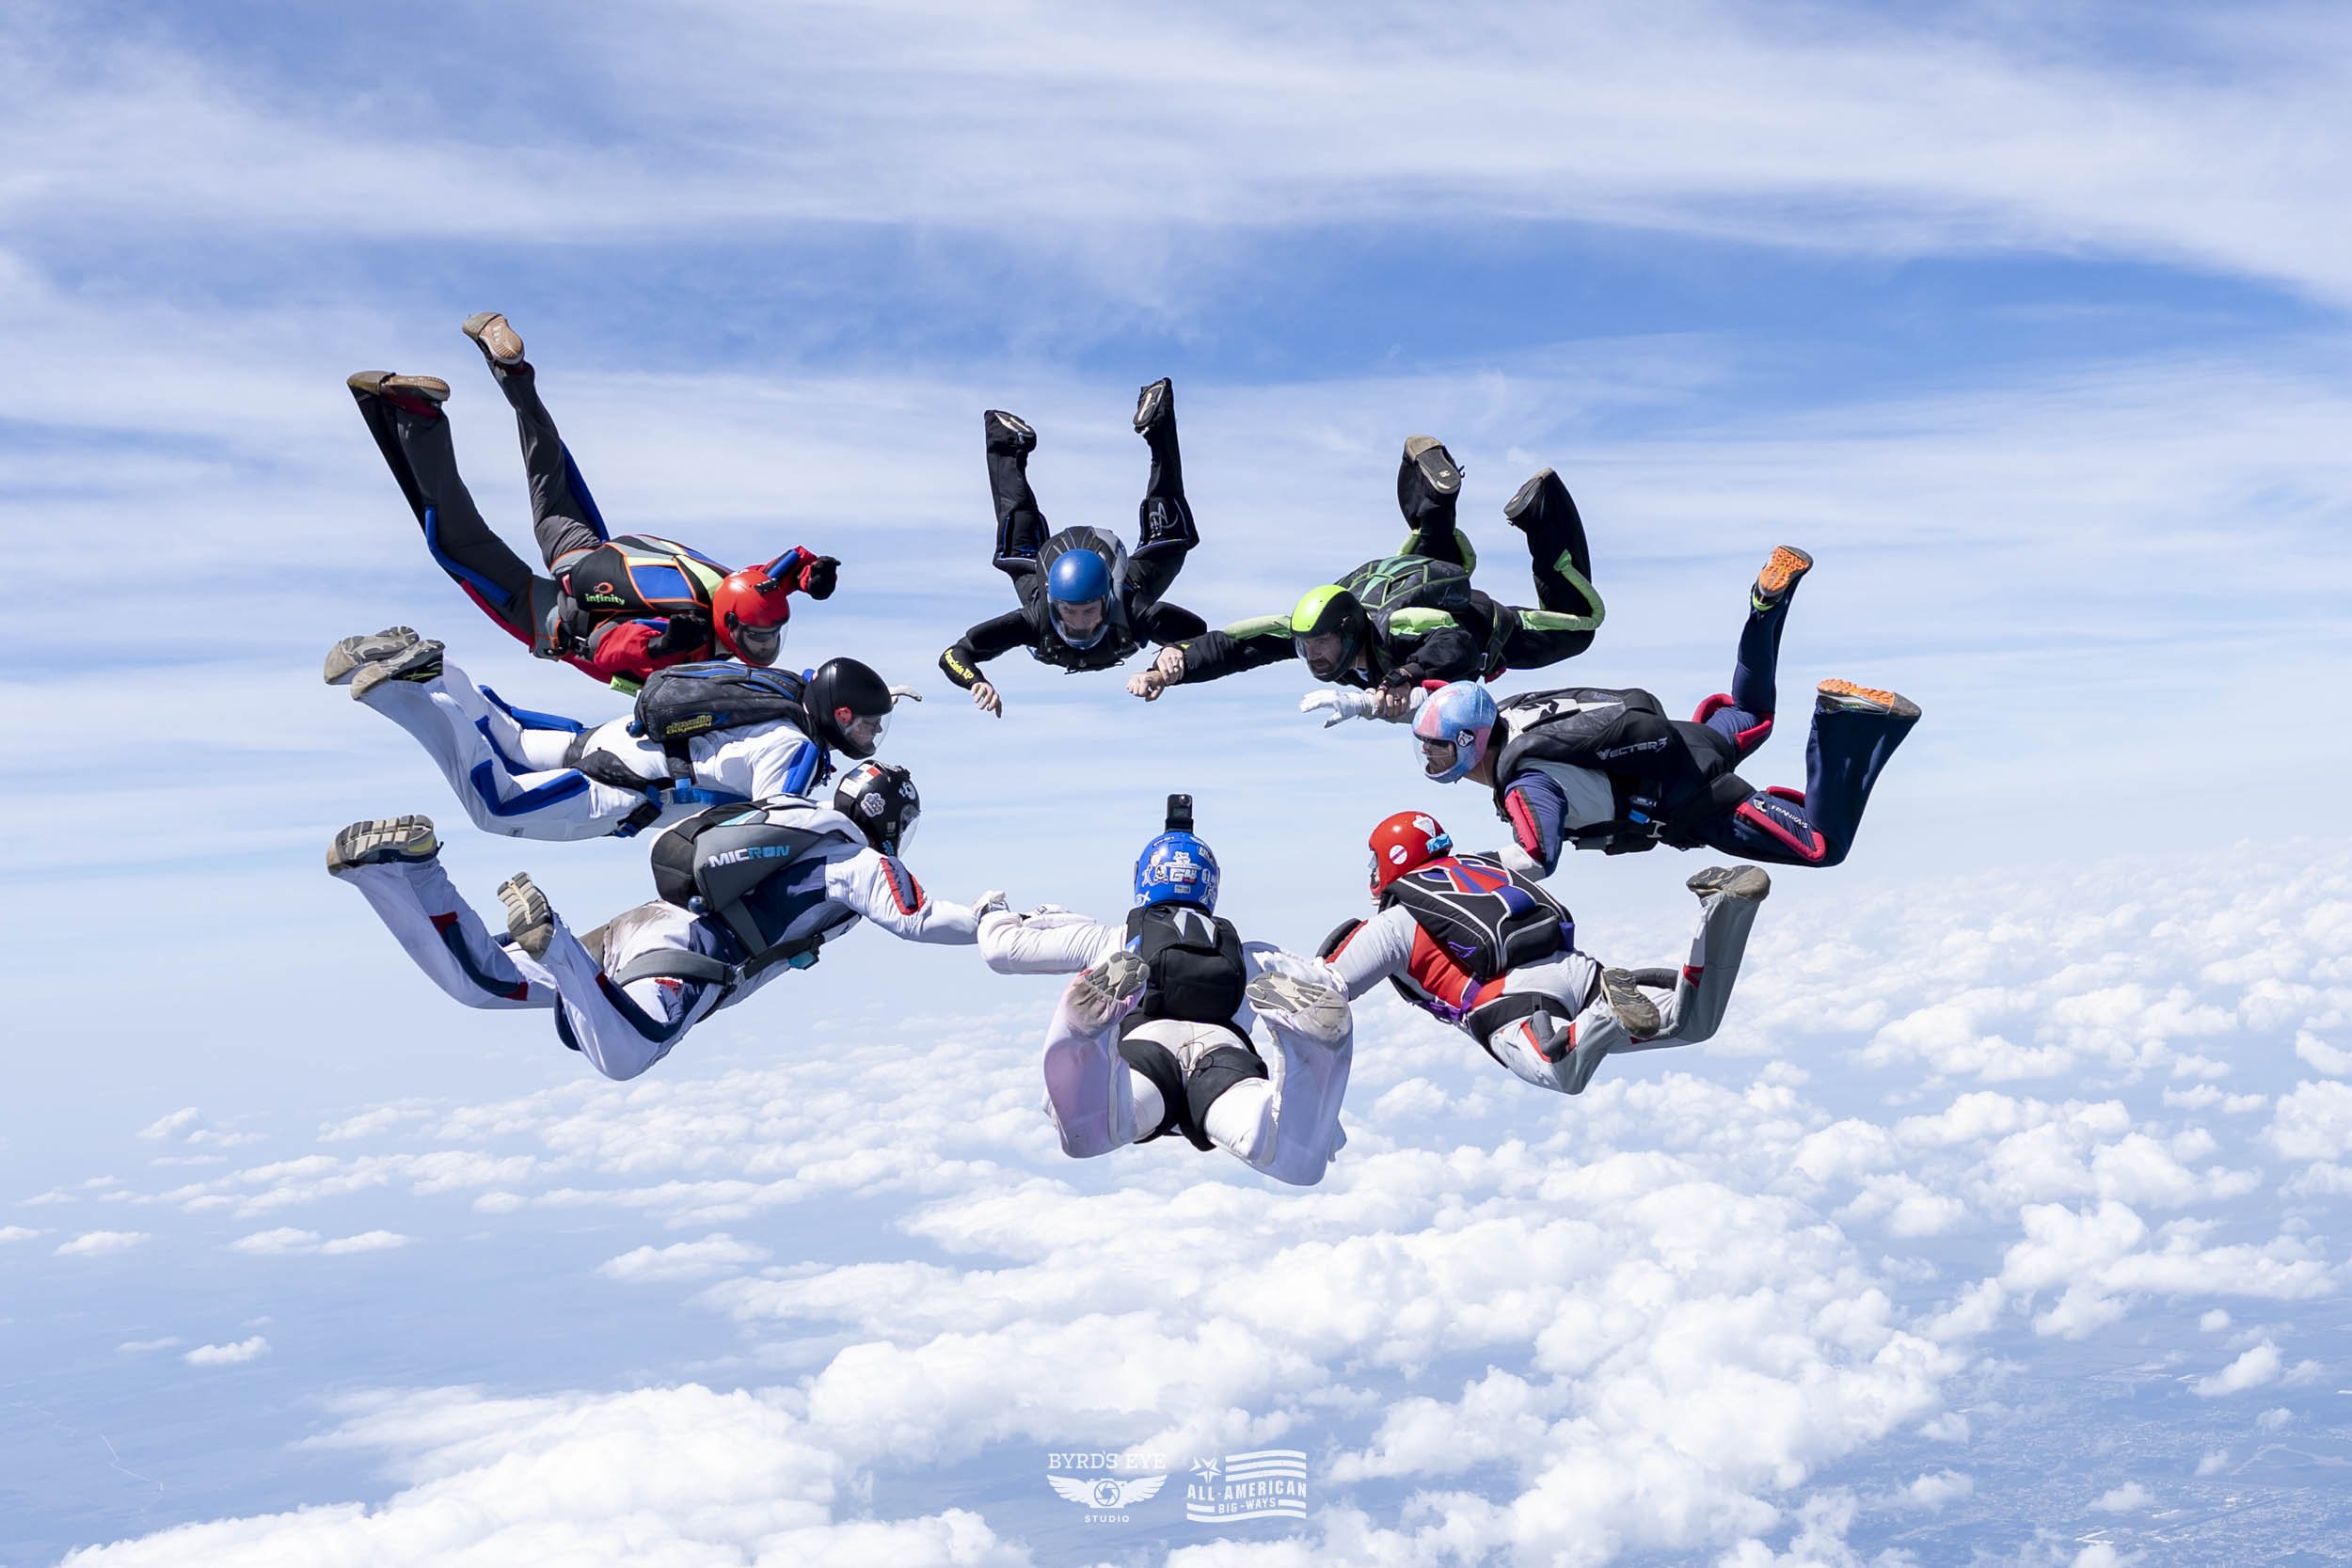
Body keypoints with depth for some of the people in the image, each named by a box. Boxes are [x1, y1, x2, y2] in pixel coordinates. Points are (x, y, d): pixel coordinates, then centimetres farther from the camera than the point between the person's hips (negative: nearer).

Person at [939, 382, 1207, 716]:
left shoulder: (1133, 615, -46)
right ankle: (1011, 449, 43)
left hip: (1126, 589, -1)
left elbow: (1200, 635, -37)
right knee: (1016, 551, 30)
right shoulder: (1036, 619, -47)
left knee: (1169, 537, 19)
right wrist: (978, 682, -65)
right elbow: (953, 655, -45)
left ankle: (1157, 428, 29)